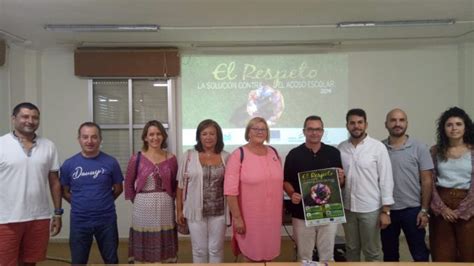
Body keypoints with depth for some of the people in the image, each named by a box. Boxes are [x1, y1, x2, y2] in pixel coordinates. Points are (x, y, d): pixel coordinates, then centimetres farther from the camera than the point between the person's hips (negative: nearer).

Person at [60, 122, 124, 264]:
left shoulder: (110, 162, -6)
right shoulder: (69, 164, -4)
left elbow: (118, 188, 4)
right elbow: (64, 191, 6)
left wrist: (104, 202, 1)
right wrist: (80, 204, -1)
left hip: (106, 220, -1)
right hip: (79, 222, 1)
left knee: (111, 259, 15)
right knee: (78, 261, 16)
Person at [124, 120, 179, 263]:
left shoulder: (171, 158, 0)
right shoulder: (137, 158, -4)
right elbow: (129, 183, 4)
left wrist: (169, 199, 1)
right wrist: (136, 201, 0)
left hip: (165, 206, 2)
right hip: (143, 207, -1)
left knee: (164, 245, 11)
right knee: (144, 245, 7)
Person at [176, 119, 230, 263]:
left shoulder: (226, 157, -1)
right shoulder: (189, 156, -3)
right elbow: (181, 185, 1)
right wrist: (179, 210, 1)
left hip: (218, 212, 1)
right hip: (195, 211, 0)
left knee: (216, 249, 12)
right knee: (199, 249, 11)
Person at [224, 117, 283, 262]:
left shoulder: (274, 153, 7)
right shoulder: (238, 155, -12)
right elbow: (231, 190, -14)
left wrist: (281, 211, 16)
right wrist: (237, 217, -15)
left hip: (272, 216, 5)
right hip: (249, 218, -5)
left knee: (269, 254, 17)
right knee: (250, 256, 8)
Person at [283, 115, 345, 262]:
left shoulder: (333, 153, 3)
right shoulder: (294, 154, -1)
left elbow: (341, 183, 10)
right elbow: (286, 181, 2)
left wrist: (340, 178, -13)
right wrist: (292, 194, -17)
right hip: (302, 215, -1)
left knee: (327, 256, 13)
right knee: (304, 257, 11)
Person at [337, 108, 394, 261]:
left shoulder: (378, 147, -7)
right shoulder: (340, 148, 3)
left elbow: (386, 179, -7)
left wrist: (385, 211, -10)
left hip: (370, 208, -3)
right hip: (347, 207, 3)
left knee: (372, 252, 8)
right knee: (351, 249, 16)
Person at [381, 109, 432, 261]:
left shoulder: (419, 148, -3)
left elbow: (427, 180, -3)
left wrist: (424, 210, -7)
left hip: (412, 209, -2)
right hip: (387, 210, 2)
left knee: (419, 254, 9)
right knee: (389, 253, 15)